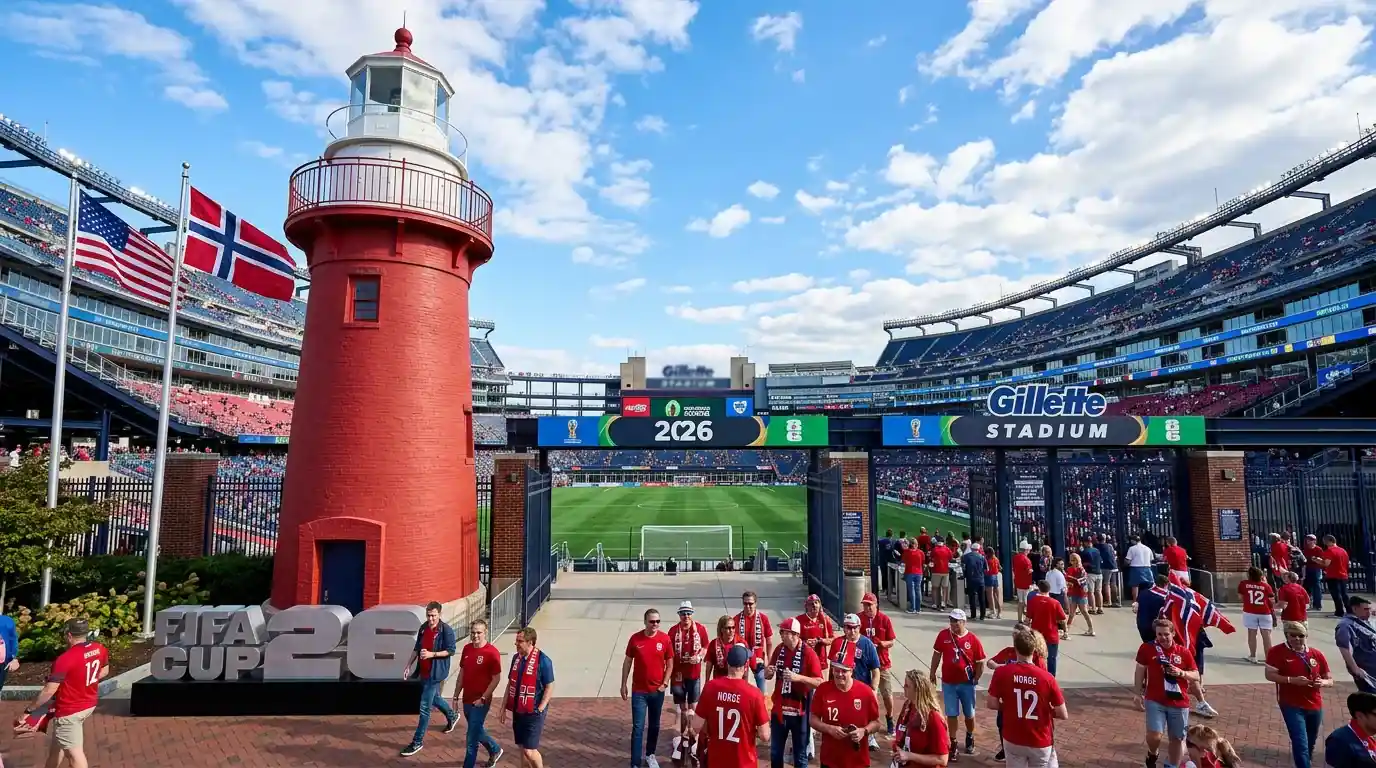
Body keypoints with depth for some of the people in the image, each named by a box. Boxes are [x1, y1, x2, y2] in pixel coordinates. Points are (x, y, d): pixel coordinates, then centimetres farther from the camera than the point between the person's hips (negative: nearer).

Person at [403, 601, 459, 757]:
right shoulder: (423, 628, 2)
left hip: (435, 673, -7)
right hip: (423, 672, 7)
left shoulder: (446, 630, -17)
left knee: (424, 708, -4)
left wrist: (431, 654, -25)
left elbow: (451, 650, -17)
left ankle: (417, 742, 7)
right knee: (434, 699, 24)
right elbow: (417, 648, 14)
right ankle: (452, 716, 48)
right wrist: (409, 665, 10)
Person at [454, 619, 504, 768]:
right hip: (467, 700, 7)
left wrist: (483, 699, -16)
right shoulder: (466, 648, 1)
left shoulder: (492, 652, -17)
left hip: (480, 702, -7)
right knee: (477, 731, 22)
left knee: (472, 737, 1)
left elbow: (496, 679, -14)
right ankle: (495, 750, 45)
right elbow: (462, 674, 11)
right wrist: (456, 696, 10)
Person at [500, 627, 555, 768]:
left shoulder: (543, 660, -17)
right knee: (522, 748, 14)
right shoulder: (516, 658, 4)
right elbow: (510, 683, 13)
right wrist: (504, 707, 12)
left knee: (529, 750, -5)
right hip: (518, 711, 7)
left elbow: (550, 687, -14)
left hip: (533, 712, -6)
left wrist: (539, 709, -16)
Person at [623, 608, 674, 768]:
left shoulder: (665, 639, -9)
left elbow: (670, 663, 1)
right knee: (638, 727, -2)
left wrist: (664, 684, -5)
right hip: (639, 691, -2)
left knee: (654, 725, 17)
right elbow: (627, 662, 0)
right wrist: (624, 684, 1)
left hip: (657, 690, 2)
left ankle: (650, 755, 36)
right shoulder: (635, 638, -10)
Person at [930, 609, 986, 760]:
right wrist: (932, 673, 5)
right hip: (948, 683, 0)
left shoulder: (973, 639, -12)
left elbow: (980, 662, -3)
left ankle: (970, 737, 42)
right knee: (951, 714, 7)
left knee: (969, 714, 17)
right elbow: (937, 654, 4)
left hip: (967, 683, 0)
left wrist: (975, 679, -5)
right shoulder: (943, 635, -8)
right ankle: (953, 743, 20)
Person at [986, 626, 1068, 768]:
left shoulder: (1001, 672, -15)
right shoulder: (1047, 677, -17)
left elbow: (991, 704, -9)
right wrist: (1045, 711, 8)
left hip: (1013, 740, 1)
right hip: (1041, 743, 0)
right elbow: (1063, 714, -11)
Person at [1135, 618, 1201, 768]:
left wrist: (1181, 673, -13)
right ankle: (1153, 753, 21)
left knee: (1178, 739, 12)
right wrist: (1137, 694, -1)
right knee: (1154, 735, -13)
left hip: (1179, 702, 2)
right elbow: (1140, 671, 2)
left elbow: (1196, 676, 8)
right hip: (1154, 700, -2)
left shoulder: (1184, 652, 0)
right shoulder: (1147, 648, -5)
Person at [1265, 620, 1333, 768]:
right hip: (1291, 706, -5)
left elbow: (1330, 681, 8)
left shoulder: (1316, 654, 0)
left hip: (1315, 706, 5)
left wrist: (1322, 682, -15)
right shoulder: (1277, 652, -12)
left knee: (1310, 744, 23)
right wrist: (1292, 680, -25)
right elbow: (1269, 675, -13)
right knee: (1301, 744, -11)